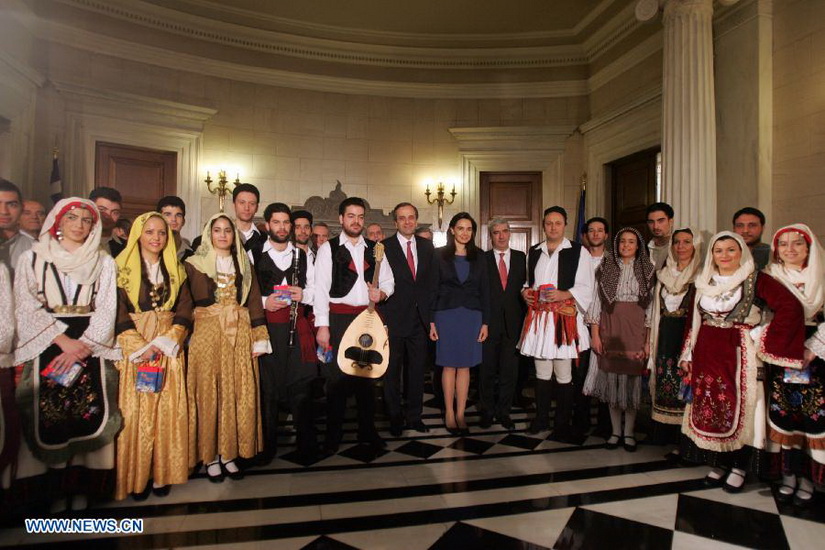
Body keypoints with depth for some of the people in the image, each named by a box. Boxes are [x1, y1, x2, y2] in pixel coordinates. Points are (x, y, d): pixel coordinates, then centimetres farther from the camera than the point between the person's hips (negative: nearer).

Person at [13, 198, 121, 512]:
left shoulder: (104, 262, 9)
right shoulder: (33, 258, 7)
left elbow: (106, 310, 2)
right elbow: (27, 307, -1)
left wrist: (81, 346, -10)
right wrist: (64, 340, -12)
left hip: (90, 345, 0)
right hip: (46, 346, 0)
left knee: (89, 415, -3)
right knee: (50, 418, -1)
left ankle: (81, 487, 10)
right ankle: (57, 489, 13)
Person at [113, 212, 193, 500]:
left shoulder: (176, 271, 10)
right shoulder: (122, 269, 1)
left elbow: (185, 311, 4)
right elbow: (118, 313, -7)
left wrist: (165, 342, -10)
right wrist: (142, 346, -15)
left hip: (170, 350, 3)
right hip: (134, 350, -2)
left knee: (168, 412, 3)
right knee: (135, 411, 0)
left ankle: (162, 473, 14)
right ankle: (137, 476, 13)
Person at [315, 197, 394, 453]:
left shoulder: (374, 249, 10)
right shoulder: (328, 248, -1)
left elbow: (388, 281, 14)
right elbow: (321, 288, -6)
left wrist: (381, 293, -9)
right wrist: (322, 325, -11)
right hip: (339, 317, -3)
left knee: (367, 374, 11)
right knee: (336, 377, 2)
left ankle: (367, 430, 26)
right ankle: (333, 435, 18)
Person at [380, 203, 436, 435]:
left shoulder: (426, 246, 9)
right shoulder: (384, 247, -5)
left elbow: (432, 282, 10)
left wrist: (431, 315, 4)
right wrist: (381, 318, -13)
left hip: (420, 319, 4)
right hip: (394, 319, -3)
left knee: (417, 370, 13)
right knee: (392, 371, 9)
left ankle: (414, 416, 27)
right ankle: (395, 417, 25)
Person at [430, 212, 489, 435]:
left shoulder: (478, 257, 7)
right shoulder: (440, 255, 1)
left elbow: (485, 290, 7)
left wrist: (485, 322, 2)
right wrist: (431, 321, -6)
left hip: (471, 316, 2)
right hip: (446, 314, -2)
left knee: (465, 366, 5)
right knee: (449, 365, 4)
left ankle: (460, 414, 15)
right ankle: (449, 413, 17)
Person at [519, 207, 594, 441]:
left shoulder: (579, 252, 0)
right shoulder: (533, 252, 14)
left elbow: (586, 287, -3)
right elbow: (527, 281, 24)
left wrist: (564, 294, -18)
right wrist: (525, 291, 3)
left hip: (564, 318, -4)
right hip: (538, 317, 4)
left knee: (563, 374, 1)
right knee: (541, 372, 13)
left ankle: (562, 424, 15)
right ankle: (541, 418, 26)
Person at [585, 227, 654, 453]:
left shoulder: (646, 270, 6)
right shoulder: (606, 268, 6)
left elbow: (650, 306, 2)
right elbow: (597, 301, 3)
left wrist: (648, 340, -5)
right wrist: (595, 334, -4)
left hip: (635, 330, 0)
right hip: (610, 328, 0)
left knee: (632, 378, 1)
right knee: (612, 378, 4)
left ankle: (629, 433, 16)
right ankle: (615, 431, 17)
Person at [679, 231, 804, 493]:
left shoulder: (756, 280, -4)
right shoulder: (704, 283, 10)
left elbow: (791, 307, -15)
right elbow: (693, 321, 12)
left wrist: (764, 341, -14)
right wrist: (687, 355, 10)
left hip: (739, 355, -4)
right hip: (706, 356, 5)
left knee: (739, 410, 1)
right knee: (708, 410, 8)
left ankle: (738, 467, 17)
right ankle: (718, 464, 23)